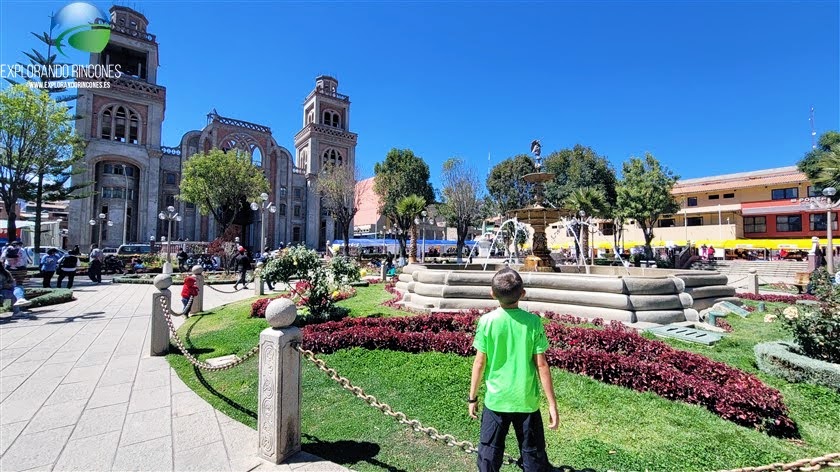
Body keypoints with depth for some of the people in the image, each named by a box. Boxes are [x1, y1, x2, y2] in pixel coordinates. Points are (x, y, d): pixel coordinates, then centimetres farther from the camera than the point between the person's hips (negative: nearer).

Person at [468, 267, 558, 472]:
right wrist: (552, 403, 1)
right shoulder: (533, 322, -13)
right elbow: (541, 365, -9)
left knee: (489, 453, 17)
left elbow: (479, 363, -9)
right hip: (526, 400, 1)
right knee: (533, 455, 20)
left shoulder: (486, 321, -14)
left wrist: (472, 397, 4)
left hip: (495, 400, 0)